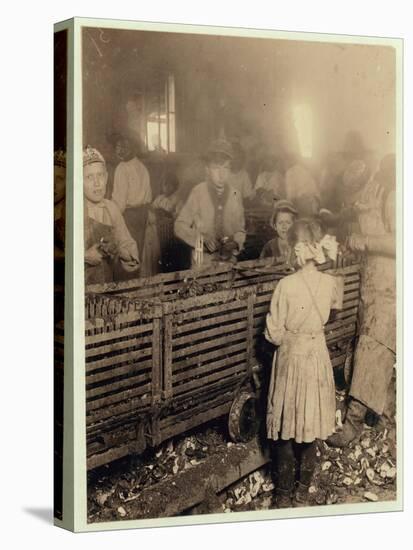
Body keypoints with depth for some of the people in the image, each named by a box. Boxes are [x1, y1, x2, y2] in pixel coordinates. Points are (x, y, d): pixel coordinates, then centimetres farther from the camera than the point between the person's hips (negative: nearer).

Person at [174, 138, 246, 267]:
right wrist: (202, 239, -14)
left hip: (229, 261, 2)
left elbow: (240, 231, 15)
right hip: (202, 262, -2)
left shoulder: (235, 196, 5)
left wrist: (235, 241, -6)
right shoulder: (198, 193, -3)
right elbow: (180, 226, -1)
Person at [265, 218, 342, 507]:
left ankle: (285, 493, 21)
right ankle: (303, 489, 27)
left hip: (291, 357, -3)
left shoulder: (286, 285, -22)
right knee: (312, 424, 15)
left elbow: (274, 333, -15)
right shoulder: (330, 282, -9)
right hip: (318, 356, 4)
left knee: (286, 429, 10)